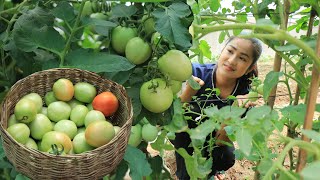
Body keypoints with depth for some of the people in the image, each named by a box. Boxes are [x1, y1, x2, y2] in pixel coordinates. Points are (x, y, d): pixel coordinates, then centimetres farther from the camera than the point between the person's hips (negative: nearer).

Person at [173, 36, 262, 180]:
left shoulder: (244, 94, -23)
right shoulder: (197, 73, -29)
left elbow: (219, 140, -22)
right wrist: (188, 91, -48)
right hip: (184, 135, 0)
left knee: (226, 157, -27)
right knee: (188, 112, -30)